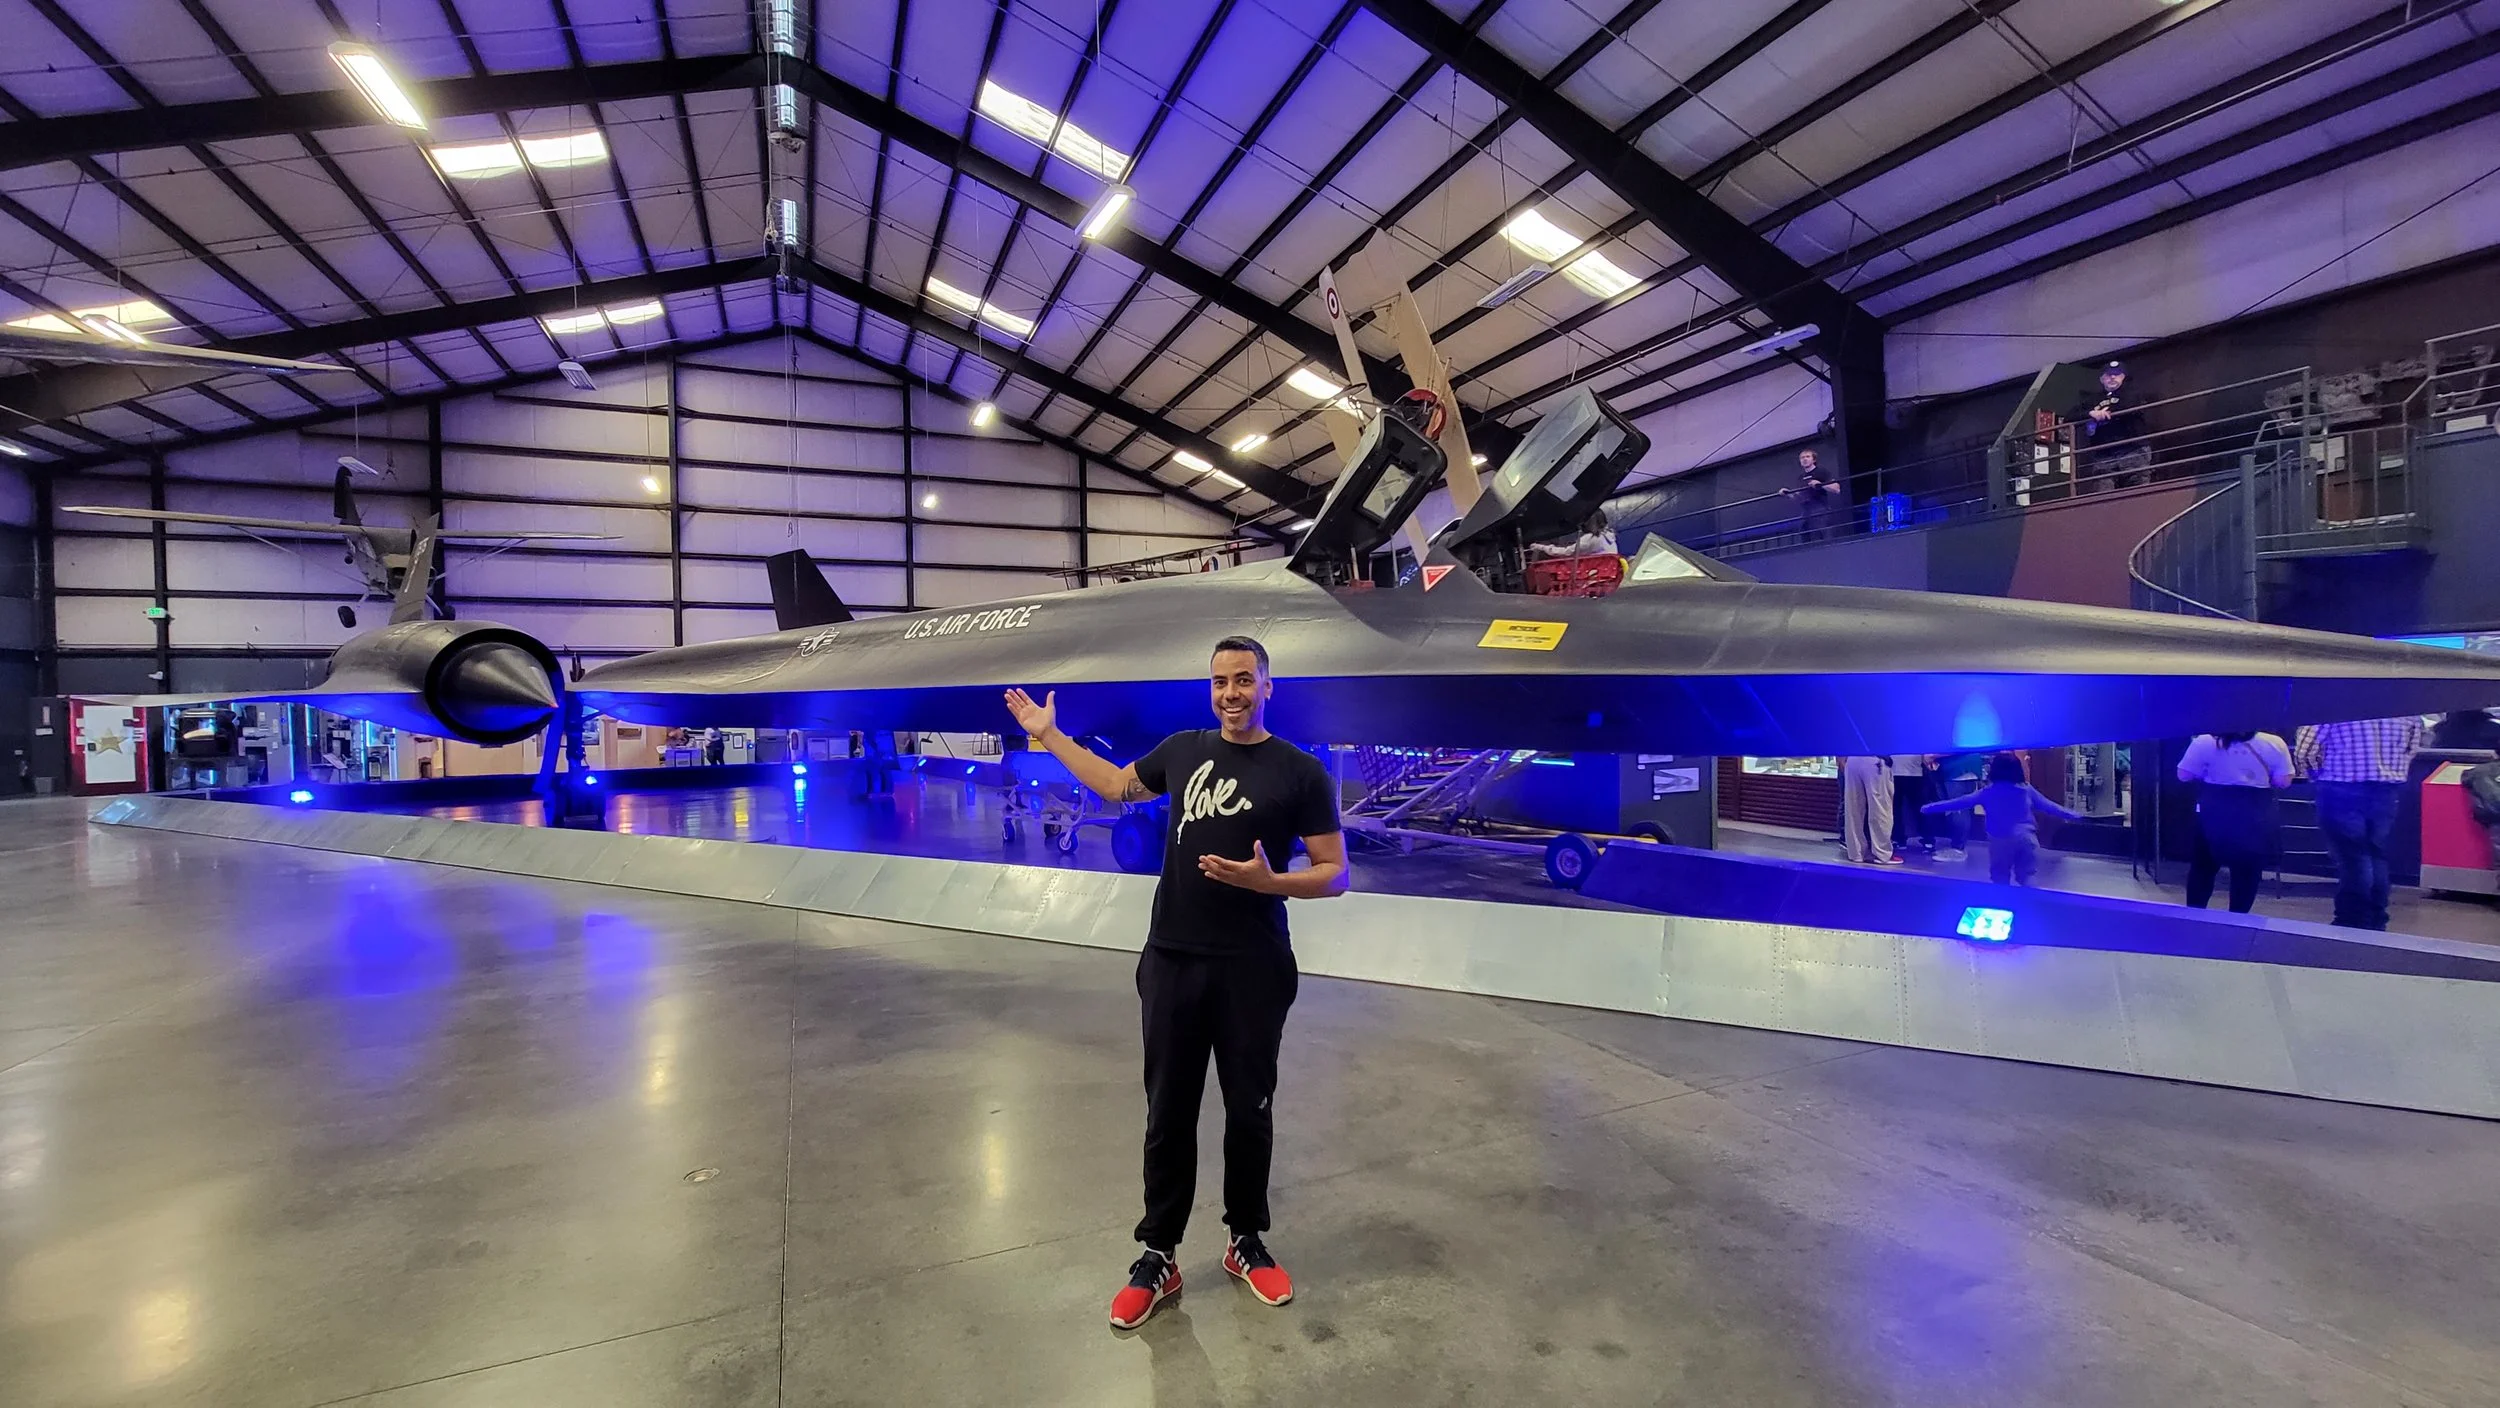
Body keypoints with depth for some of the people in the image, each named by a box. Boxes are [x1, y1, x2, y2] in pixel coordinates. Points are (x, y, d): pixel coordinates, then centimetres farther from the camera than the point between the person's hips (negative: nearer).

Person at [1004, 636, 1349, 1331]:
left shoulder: (1300, 771, -6)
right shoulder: (1183, 750, 5)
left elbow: (1335, 874, -5)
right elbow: (1117, 784, 23)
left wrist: (1269, 881, -23)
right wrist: (1048, 734, 25)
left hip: (1253, 971, -2)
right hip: (1172, 962, 3)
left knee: (1250, 1111, 13)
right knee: (1169, 1115, 12)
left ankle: (1247, 1243, 35)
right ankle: (1158, 1257, 28)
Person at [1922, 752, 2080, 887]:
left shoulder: (1988, 792, -1)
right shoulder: (2027, 790, 3)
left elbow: (1960, 802, 0)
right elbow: (2049, 806, 12)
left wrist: (1929, 807, 4)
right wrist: (2073, 815, 27)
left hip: (2000, 840, -1)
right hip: (2026, 838, 2)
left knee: (2000, 880, 11)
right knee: (2026, 879, 11)